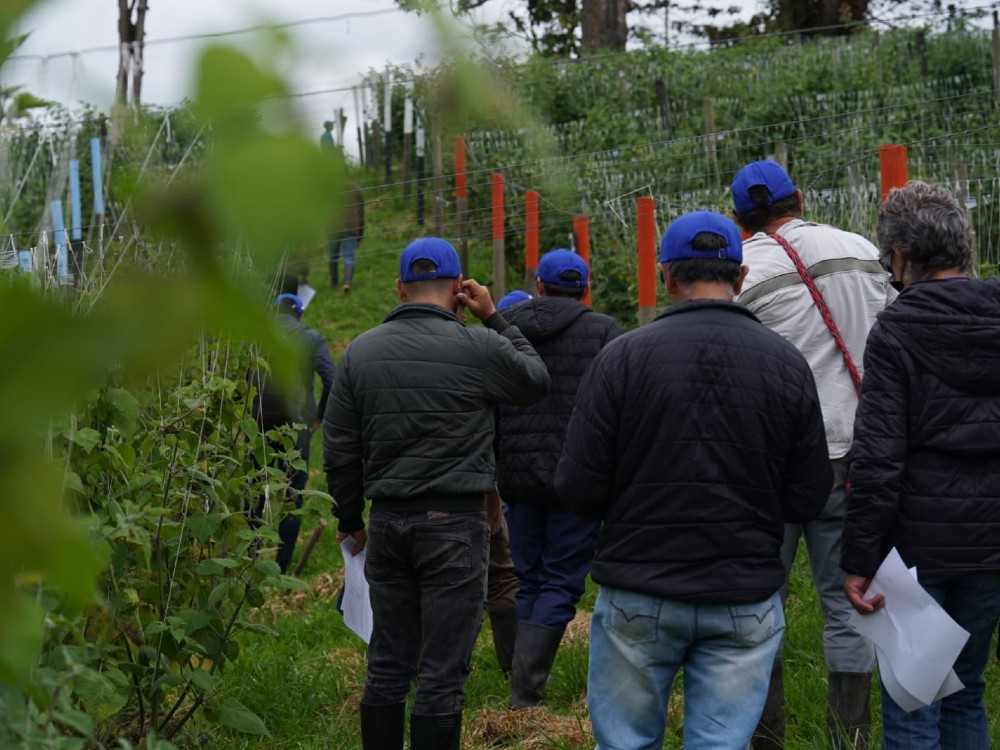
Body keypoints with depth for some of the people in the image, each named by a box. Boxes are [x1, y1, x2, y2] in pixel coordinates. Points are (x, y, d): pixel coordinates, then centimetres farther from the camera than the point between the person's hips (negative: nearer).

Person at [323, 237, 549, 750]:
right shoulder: (478, 348, -8)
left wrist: (350, 519, 20)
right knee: (442, 674, -1)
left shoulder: (361, 351, 5)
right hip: (454, 522, -5)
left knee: (387, 667, 13)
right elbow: (536, 381, 10)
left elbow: (339, 450, 8)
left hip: (388, 521, 5)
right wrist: (494, 319, 12)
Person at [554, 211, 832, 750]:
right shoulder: (786, 363, -1)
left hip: (639, 599, -1)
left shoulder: (623, 356, -8)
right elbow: (809, 499, 1)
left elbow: (578, 489, -8)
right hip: (745, 602, 1)